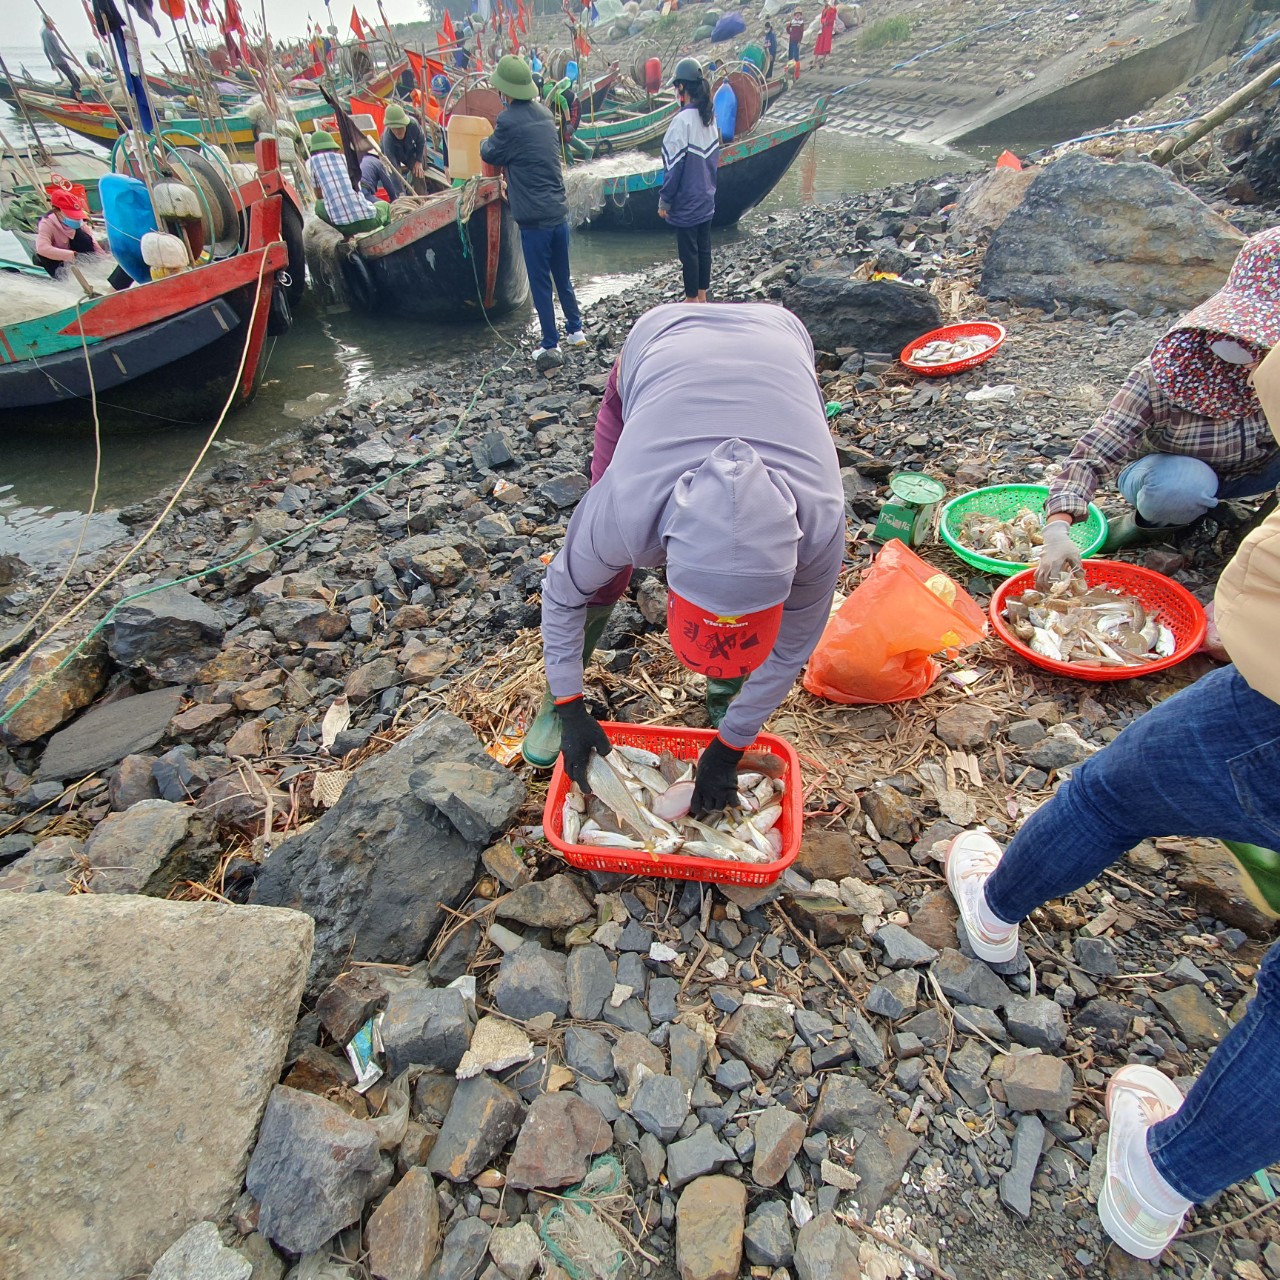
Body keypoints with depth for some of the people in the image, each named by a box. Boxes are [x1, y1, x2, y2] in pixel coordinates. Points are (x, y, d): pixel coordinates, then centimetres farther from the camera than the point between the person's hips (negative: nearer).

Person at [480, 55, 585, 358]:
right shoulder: (545, 114, 10)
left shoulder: (509, 121, -12)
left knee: (541, 284, 2)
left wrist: (486, 141, 25)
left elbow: (489, 154, 3)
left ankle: (550, 345, 7)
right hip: (559, 211, 7)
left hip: (534, 218, -7)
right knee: (563, 277, 19)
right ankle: (576, 331, 28)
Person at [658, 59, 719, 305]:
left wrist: (664, 201, -11)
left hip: (686, 203, -8)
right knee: (704, 247, 14)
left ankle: (692, 299, 10)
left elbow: (674, 166, -18)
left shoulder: (682, 120, -19)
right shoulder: (710, 119, 5)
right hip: (707, 200, 8)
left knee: (688, 252, 2)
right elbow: (714, 158, 14)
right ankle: (702, 295, 24)